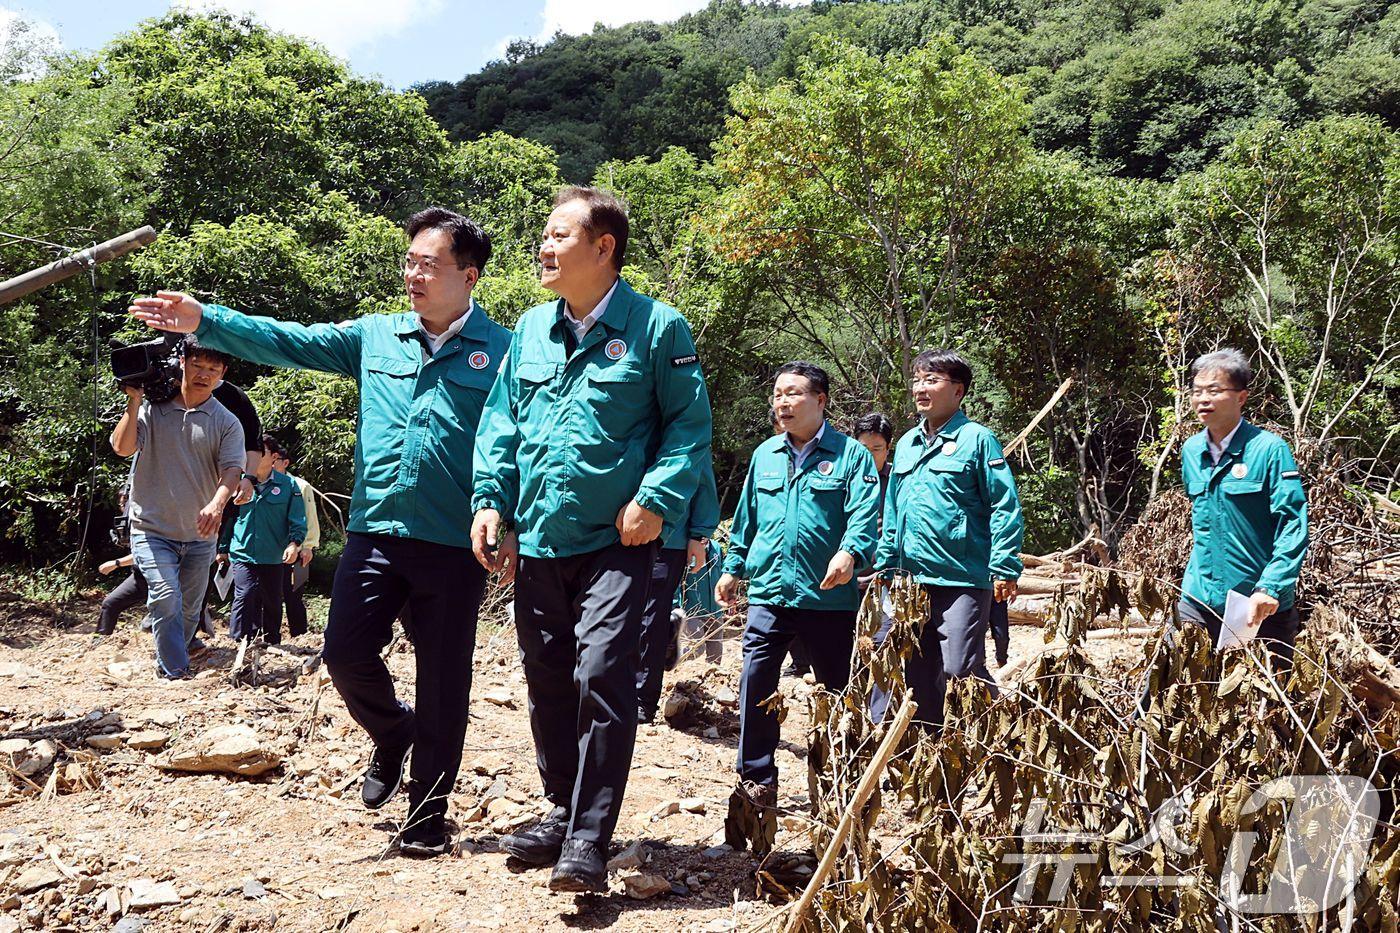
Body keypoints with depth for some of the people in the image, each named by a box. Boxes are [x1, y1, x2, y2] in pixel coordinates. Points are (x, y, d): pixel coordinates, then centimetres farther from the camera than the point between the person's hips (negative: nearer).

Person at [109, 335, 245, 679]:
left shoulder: (227, 423, 2)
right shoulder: (151, 409, 2)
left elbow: (231, 470, -11)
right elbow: (123, 447, -10)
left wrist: (217, 503, -30)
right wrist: (134, 401, -13)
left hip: (200, 535, 3)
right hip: (152, 529, -2)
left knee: (189, 611, 11)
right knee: (166, 599, -19)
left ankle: (166, 668, 31)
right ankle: (177, 676, -16)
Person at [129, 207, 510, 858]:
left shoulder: (500, 352, -2)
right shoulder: (375, 335, 9)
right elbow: (288, 342, 4)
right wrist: (203, 321, -7)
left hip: (455, 546, -3)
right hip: (375, 533, 4)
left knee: (442, 684, 4)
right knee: (346, 651, 0)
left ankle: (427, 815, 20)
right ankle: (392, 735, 33)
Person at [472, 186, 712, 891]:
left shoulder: (656, 328, -5)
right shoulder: (531, 330, 11)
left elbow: (690, 425, -4)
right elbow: (501, 423, 14)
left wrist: (657, 499, -16)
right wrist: (490, 499, 2)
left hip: (615, 542, -6)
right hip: (536, 541, 6)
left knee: (601, 675, -13)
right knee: (547, 680, 14)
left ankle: (589, 837, -3)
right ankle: (563, 812, 30)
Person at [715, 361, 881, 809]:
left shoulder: (850, 454, 0)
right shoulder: (764, 455, 15)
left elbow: (865, 515, -11)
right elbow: (747, 518, 22)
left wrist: (850, 552, -29)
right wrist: (733, 568, 19)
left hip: (829, 595, -3)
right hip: (768, 592, 3)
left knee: (840, 688, 7)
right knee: (756, 683, -5)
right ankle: (757, 779, 7)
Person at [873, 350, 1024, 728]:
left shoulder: (976, 438, -5)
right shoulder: (906, 444, 15)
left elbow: (1005, 506, -8)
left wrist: (1004, 568, -14)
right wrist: (884, 566, 19)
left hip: (962, 580, -6)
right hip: (911, 581, 7)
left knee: (961, 670, -7)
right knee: (916, 677, 10)